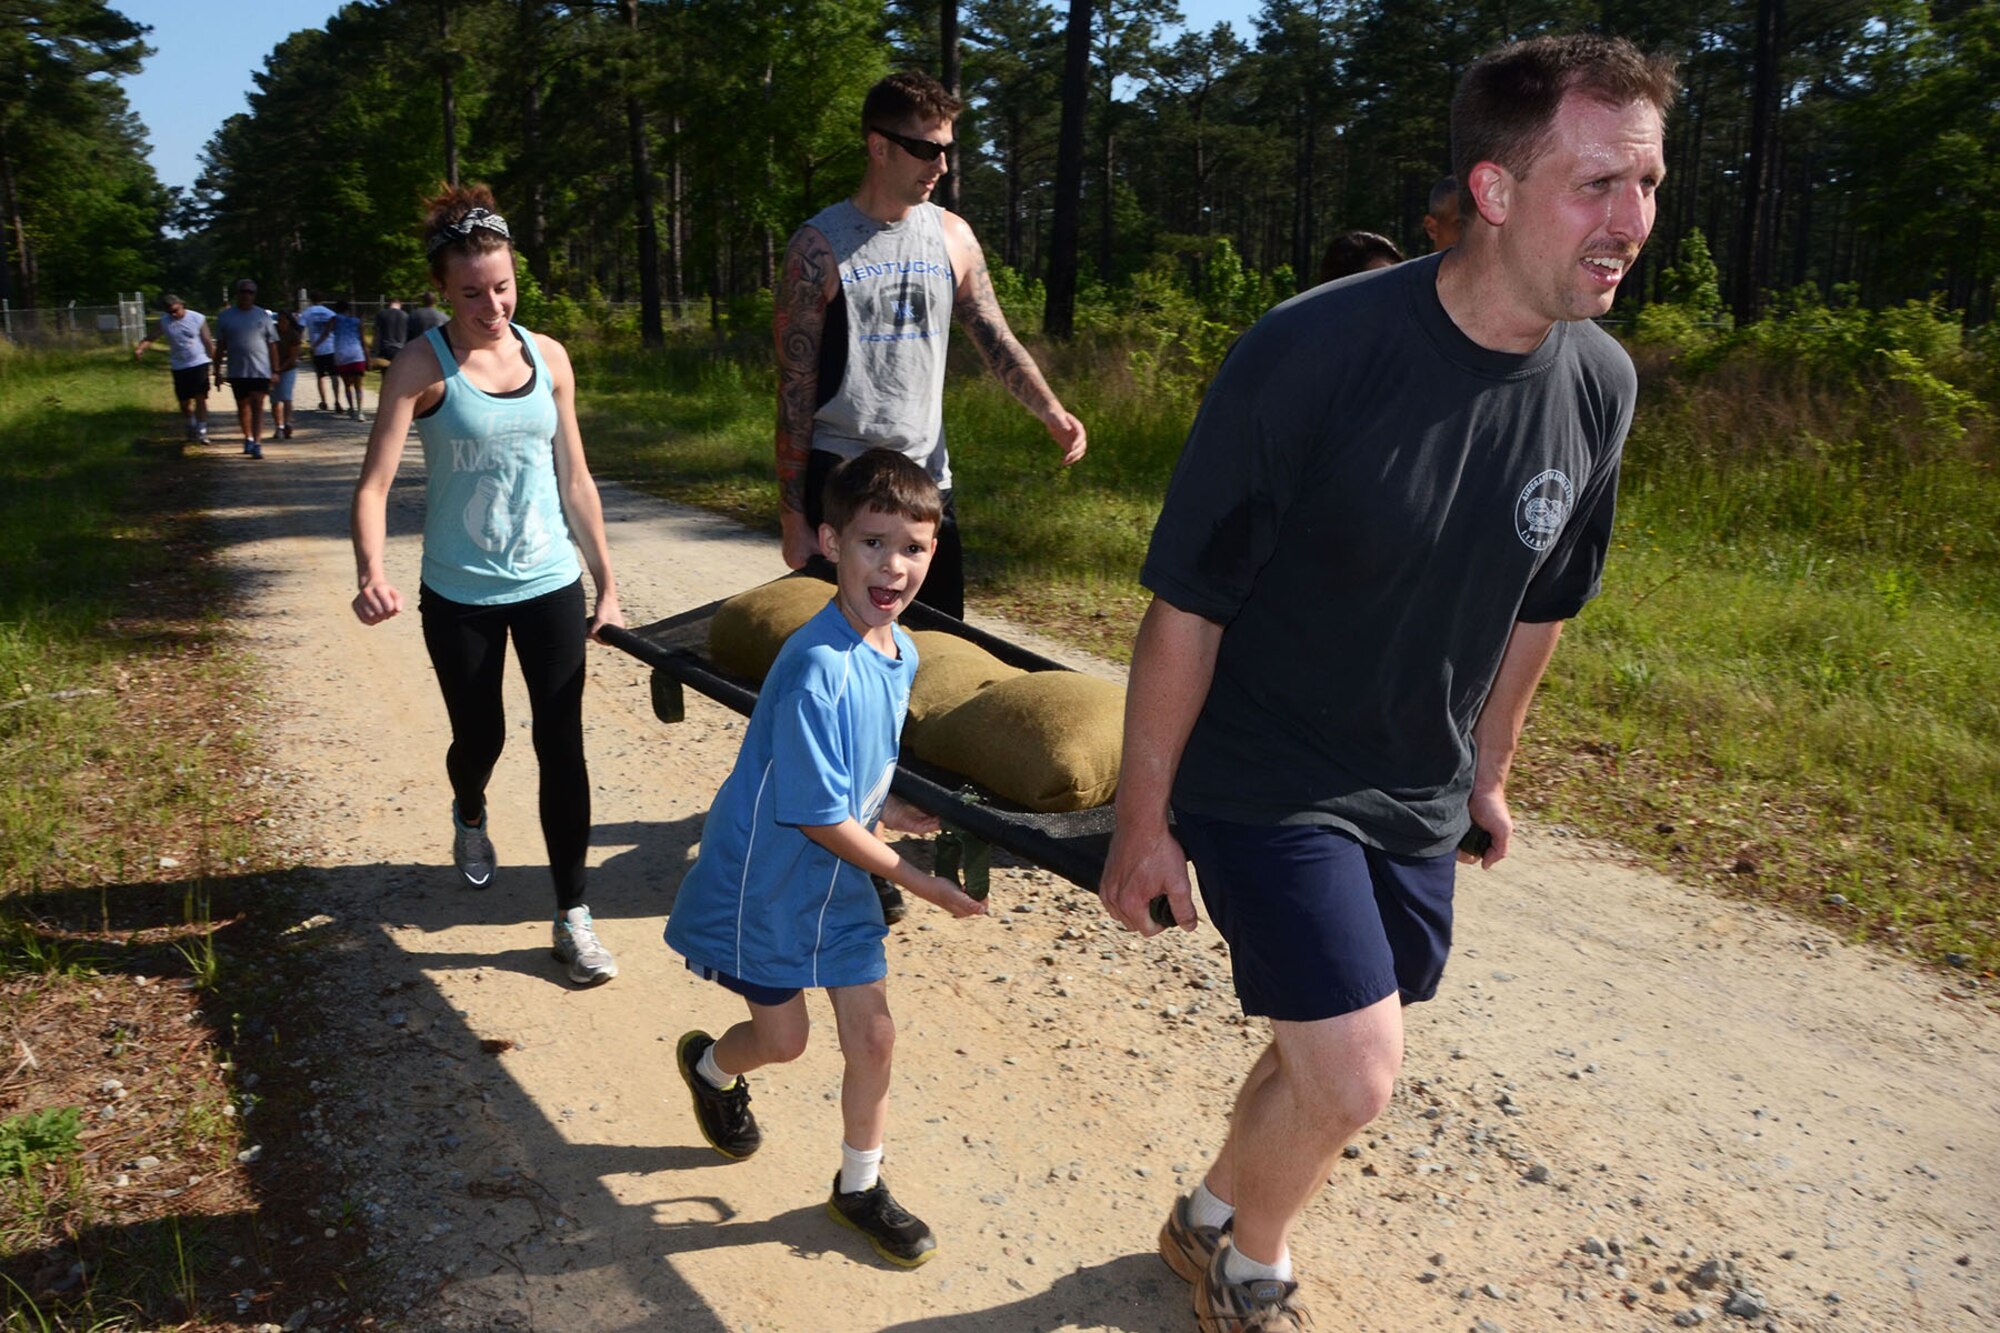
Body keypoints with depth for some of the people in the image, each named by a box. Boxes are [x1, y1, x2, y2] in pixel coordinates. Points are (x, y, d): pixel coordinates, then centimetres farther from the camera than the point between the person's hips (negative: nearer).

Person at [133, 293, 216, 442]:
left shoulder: (198, 318, -6)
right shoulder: (164, 322, 0)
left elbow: (208, 342, -2)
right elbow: (151, 338, -8)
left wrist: (215, 362, -2)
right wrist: (139, 348, -27)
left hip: (199, 363, -3)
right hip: (179, 366, 3)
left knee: (200, 398, -10)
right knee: (184, 401, 9)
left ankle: (202, 430, -5)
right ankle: (191, 424, 34)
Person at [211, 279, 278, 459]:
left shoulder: (263, 316, 4)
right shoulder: (225, 317, 6)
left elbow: (272, 345, 4)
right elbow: (221, 346, 9)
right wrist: (217, 372, 7)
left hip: (260, 371, -2)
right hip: (237, 371, 2)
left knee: (257, 407, -10)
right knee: (243, 406, 13)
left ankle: (257, 444, -13)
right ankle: (248, 438, 30)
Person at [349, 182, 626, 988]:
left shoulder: (548, 358, 0)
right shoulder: (423, 367, -10)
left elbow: (574, 479, 7)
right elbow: (375, 482, -18)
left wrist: (606, 582, 8)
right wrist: (371, 574, -36)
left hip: (550, 588, 2)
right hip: (461, 598, -2)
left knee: (562, 749, -1)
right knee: (481, 738, 16)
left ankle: (572, 919, 9)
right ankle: (470, 817, 52)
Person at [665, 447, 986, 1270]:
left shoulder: (899, 652, -5)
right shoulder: (817, 671, -31)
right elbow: (819, 817, -26)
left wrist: (886, 812, -3)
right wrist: (916, 881, -18)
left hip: (842, 877, 6)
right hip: (770, 879, -6)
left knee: (871, 1034, 8)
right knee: (783, 1038, 11)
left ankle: (859, 1187, 30)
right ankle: (710, 1067, 47)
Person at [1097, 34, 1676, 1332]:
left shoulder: (1599, 385, -6)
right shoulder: (1312, 353, -25)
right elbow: (1186, 604, -19)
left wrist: (1488, 770, 18)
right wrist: (1144, 818, -13)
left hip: (1417, 795, 6)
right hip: (1264, 777, -6)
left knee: (1330, 1053, 17)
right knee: (1354, 1076, -9)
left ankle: (1214, 1222, 46)